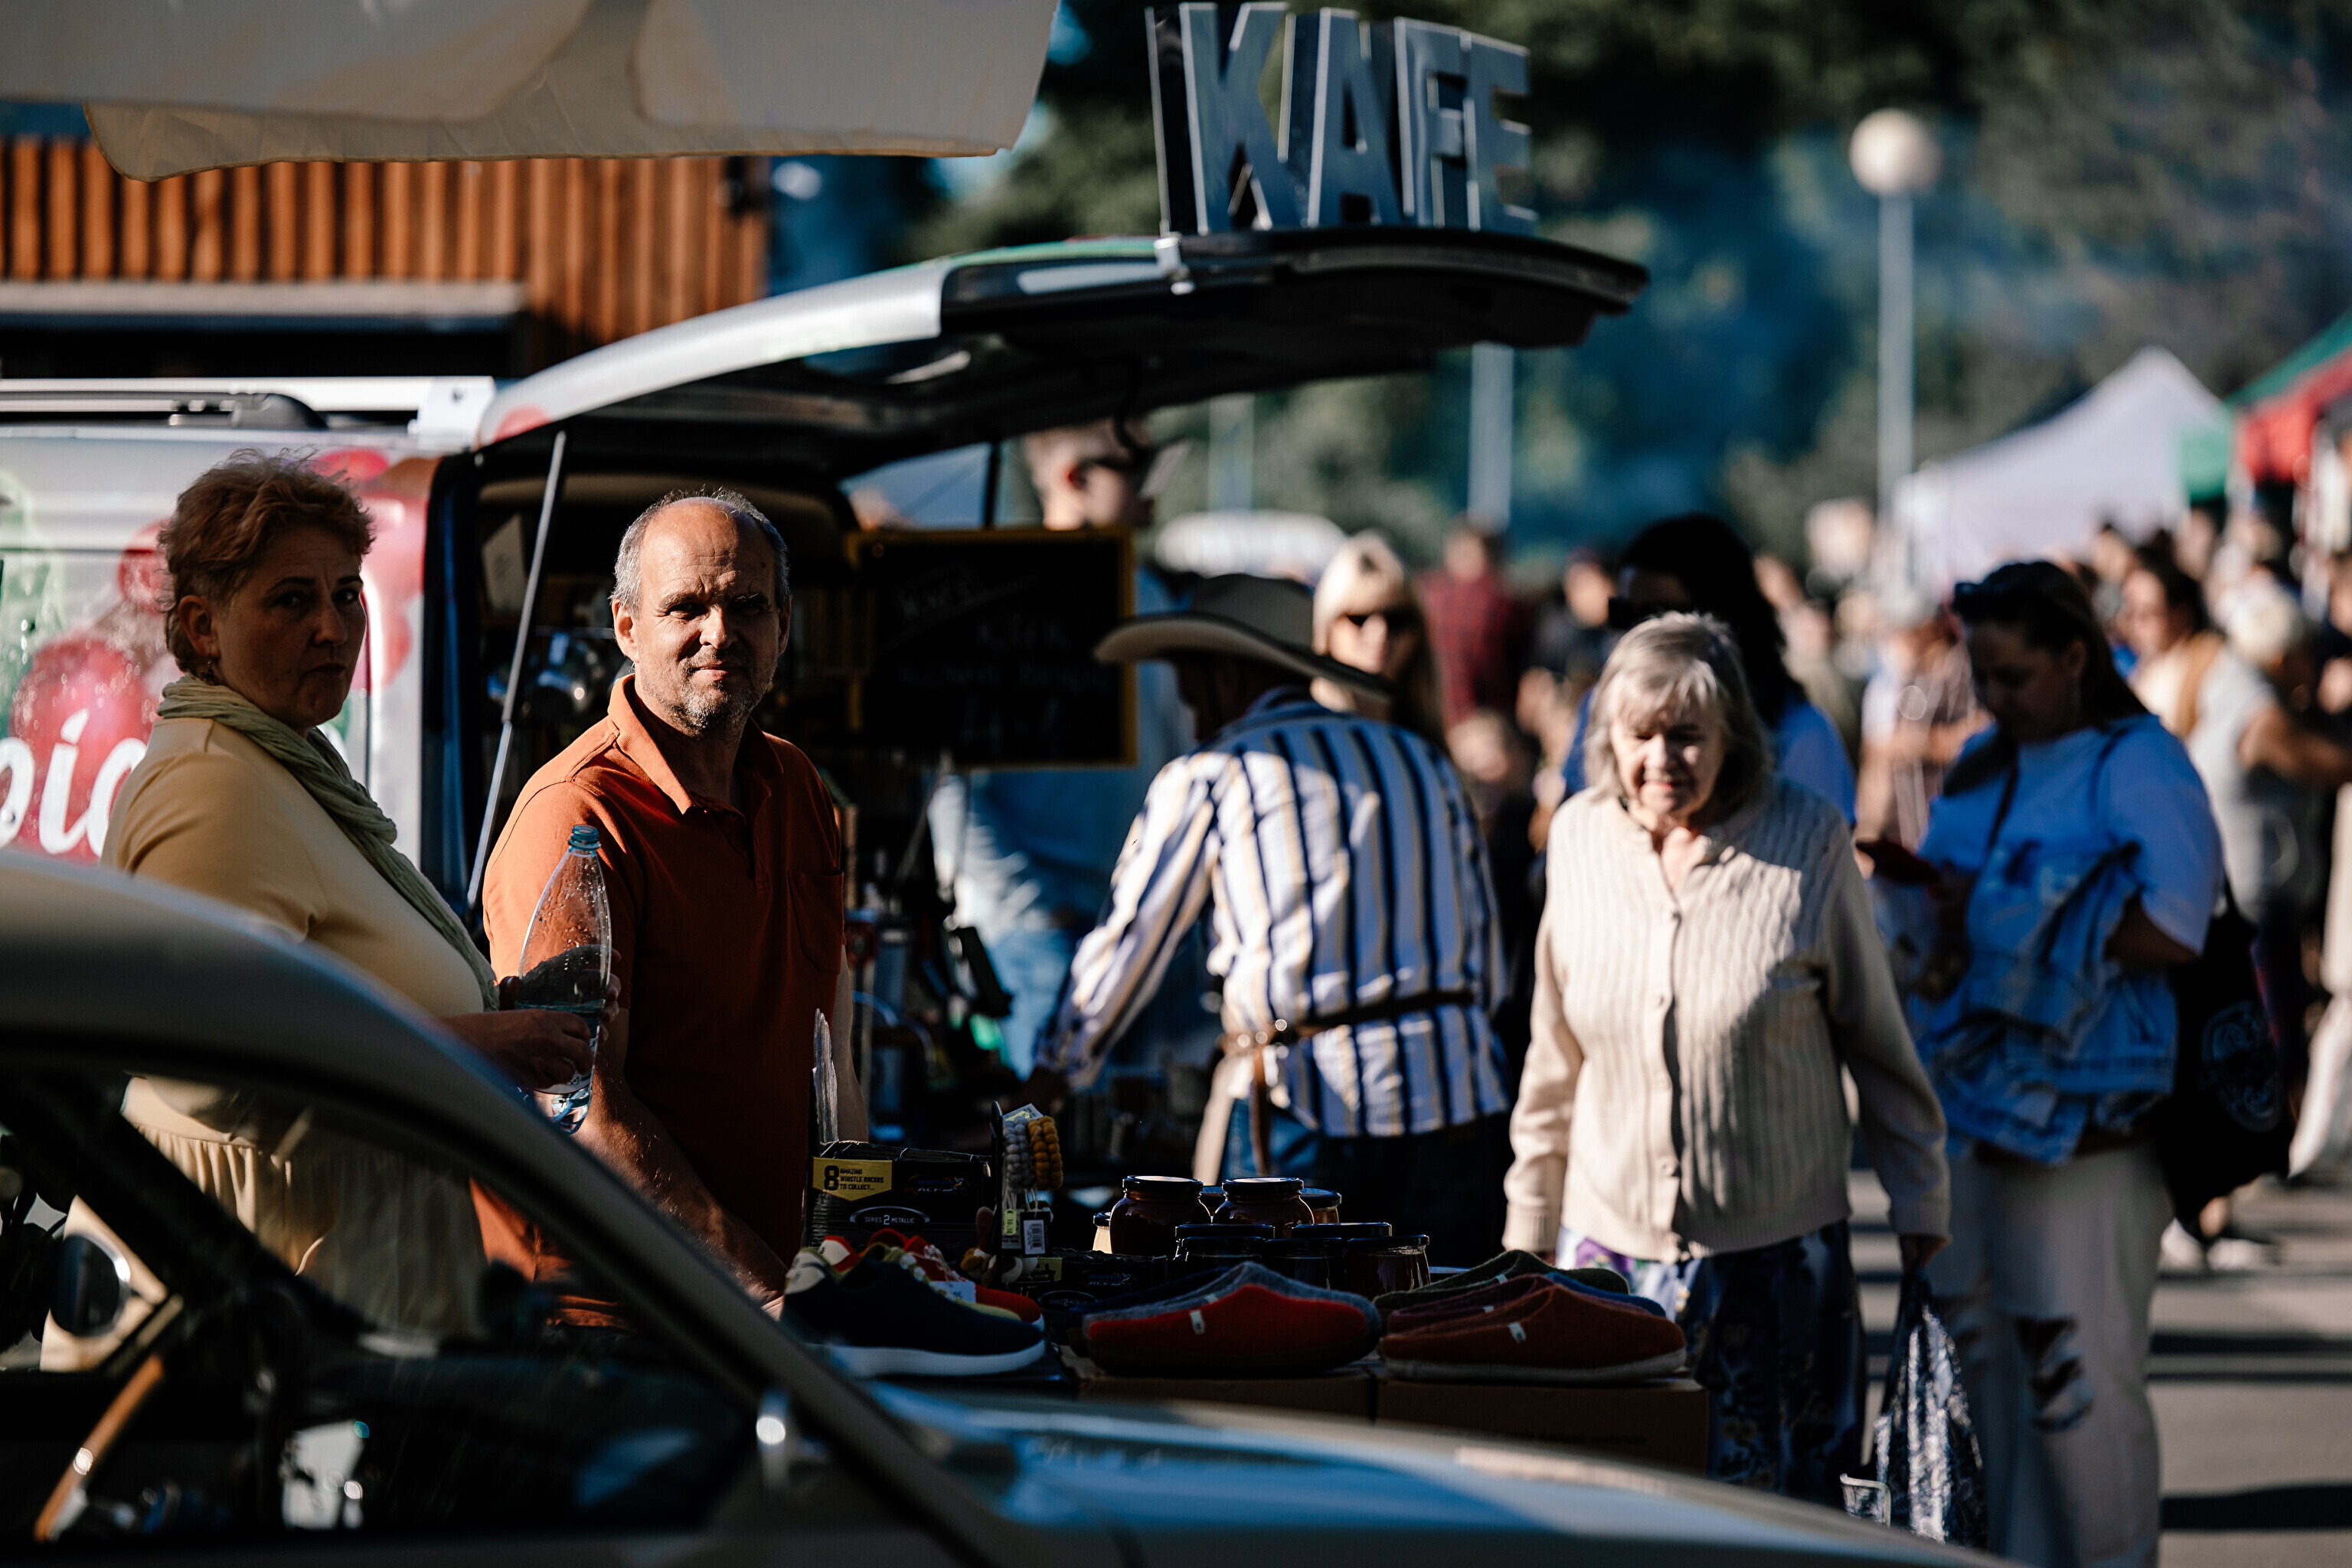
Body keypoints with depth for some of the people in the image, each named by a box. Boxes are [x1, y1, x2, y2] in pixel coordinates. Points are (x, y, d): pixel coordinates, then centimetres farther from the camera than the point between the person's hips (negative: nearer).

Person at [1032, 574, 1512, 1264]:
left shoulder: (1210, 776, 5)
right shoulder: (1423, 760, 18)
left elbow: (1126, 940, 12)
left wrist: (1052, 1080, 23)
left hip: (1304, 1103, -4)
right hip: (1456, 1094, 4)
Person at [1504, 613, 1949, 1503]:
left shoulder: (1806, 840, -7)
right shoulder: (1580, 839, 3)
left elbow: (1875, 1037, 3)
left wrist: (1919, 1204, 7)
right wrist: (1529, 1221, 17)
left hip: (1774, 1259, -3)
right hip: (1610, 1243, 3)